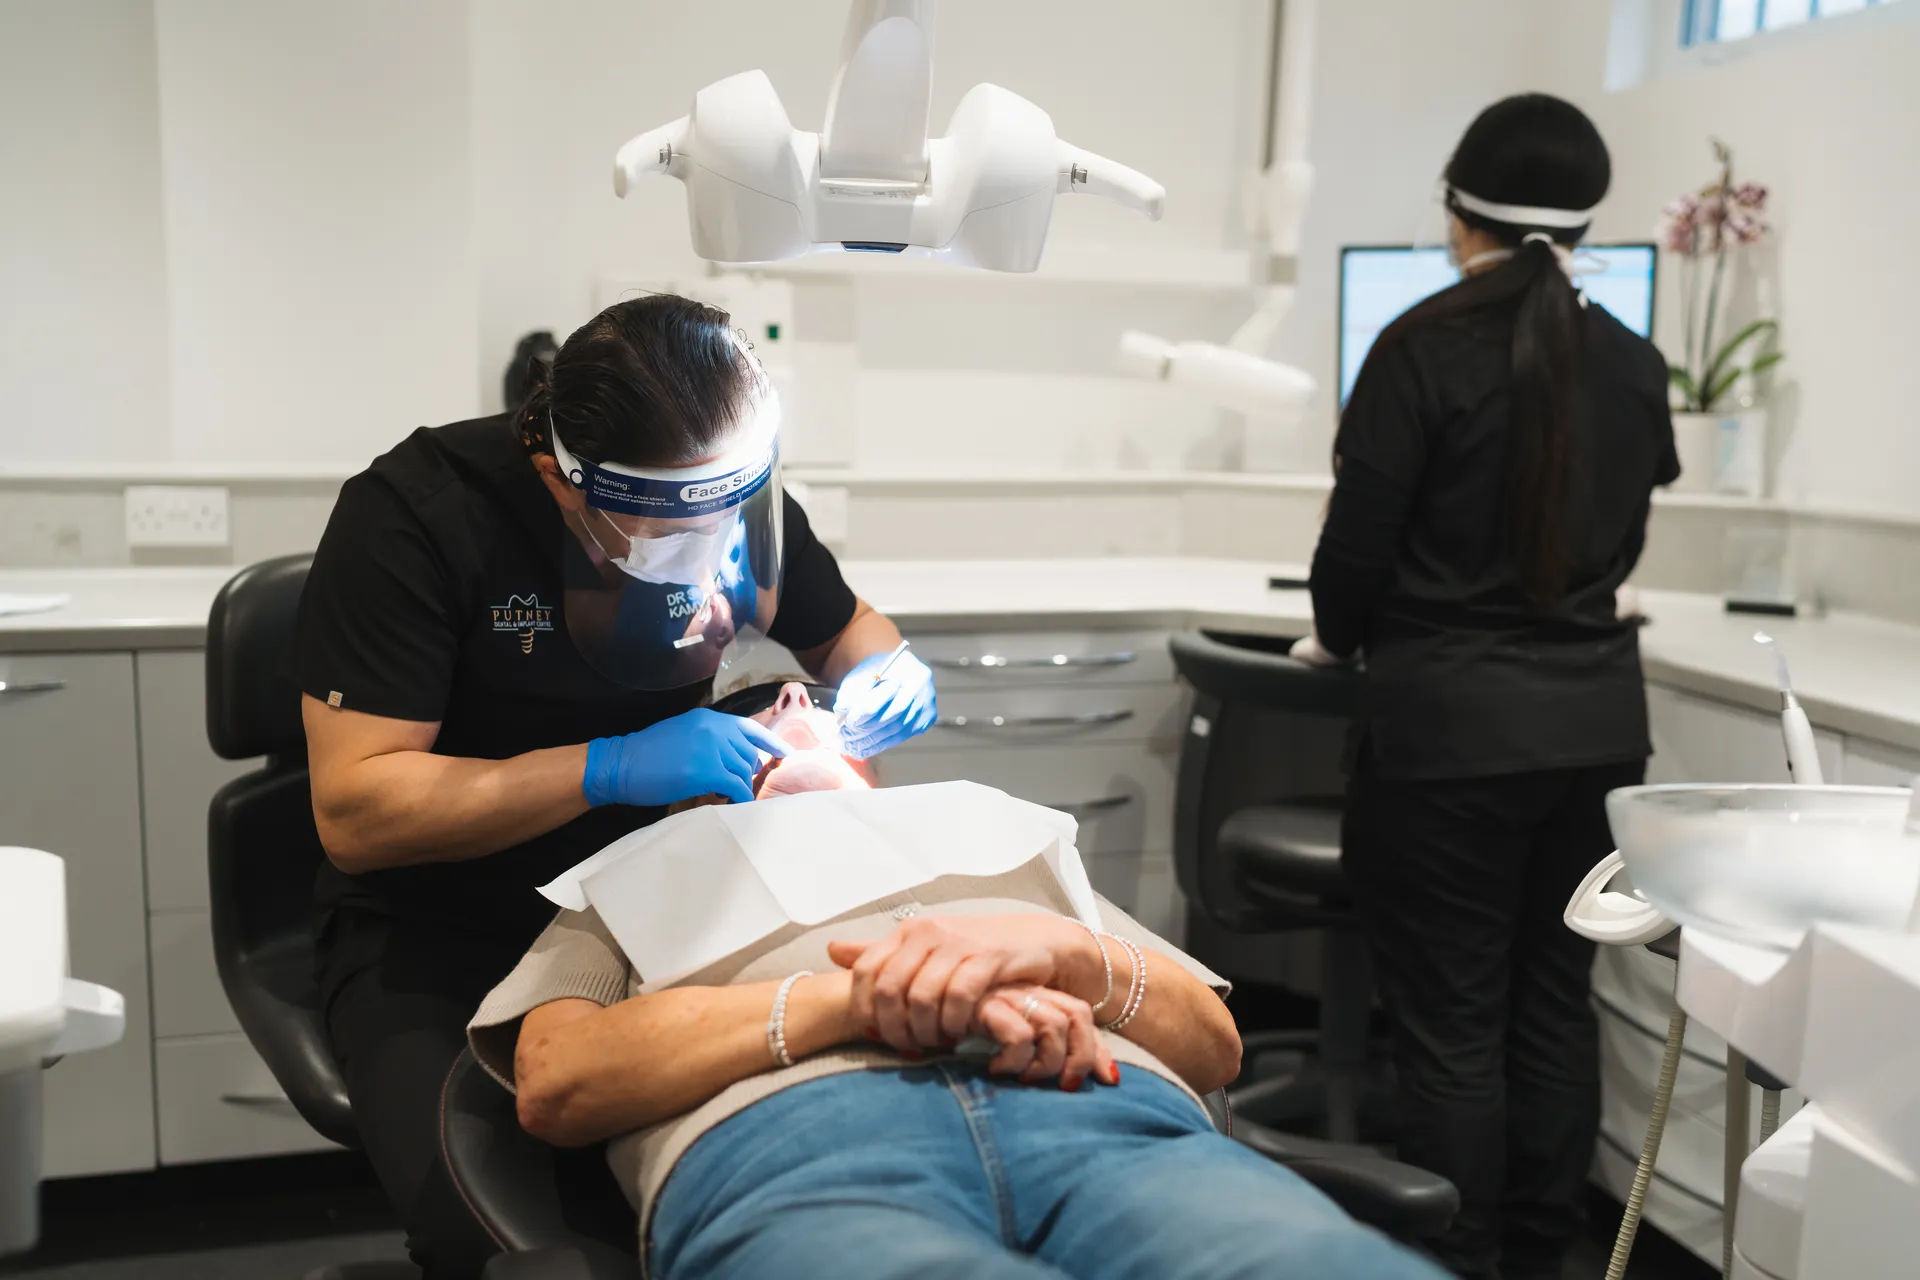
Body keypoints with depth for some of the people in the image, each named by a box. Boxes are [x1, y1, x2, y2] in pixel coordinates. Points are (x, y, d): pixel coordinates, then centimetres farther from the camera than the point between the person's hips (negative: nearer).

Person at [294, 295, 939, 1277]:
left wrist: (883, 674, -12)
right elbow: (354, 809, -23)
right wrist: (610, 769, -31)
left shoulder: (729, 494, -7)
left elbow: (844, 627, 12)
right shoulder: (412, 514, -20)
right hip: (436, 934, -3)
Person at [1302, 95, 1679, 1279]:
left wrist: (1340, 641, 10)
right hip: (1597, 715, 6)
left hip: (1452, 720, -6)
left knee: (1452, 1018, 3)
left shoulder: (1427, 346, -12)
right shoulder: (1635, 366, 6)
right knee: (1555, 1003, 15)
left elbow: (1359, 541, -10)